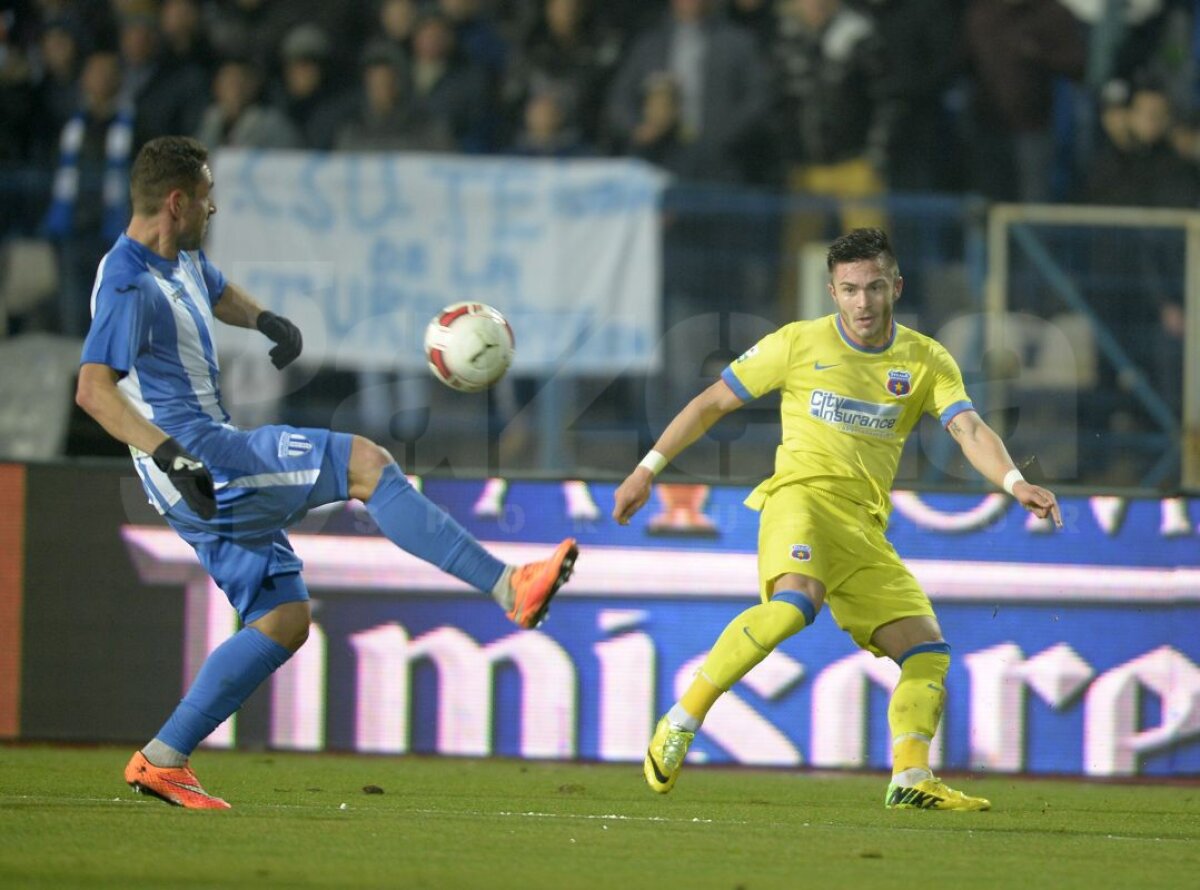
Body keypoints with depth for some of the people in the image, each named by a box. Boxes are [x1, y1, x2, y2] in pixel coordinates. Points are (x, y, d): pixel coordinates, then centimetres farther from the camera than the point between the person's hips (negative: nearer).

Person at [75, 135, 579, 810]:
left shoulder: (180, 259, 16)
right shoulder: (129, 287, -16)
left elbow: (219, 292, 39)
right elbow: (94, 388, -28)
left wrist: (270, 322, 16)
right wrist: (169, 453, -40)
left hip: (215, 476, 11)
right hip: (202, 459, -11)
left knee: (285, 621, 10)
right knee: (364, 462, -17)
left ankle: (163, 760, 9)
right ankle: (507, 586, -21)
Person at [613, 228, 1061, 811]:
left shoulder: (926, 362, 9)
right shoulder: (800, 344, 3)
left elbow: (968, 429, -5)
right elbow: (712, 402, 11)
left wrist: (1014, 482, -25)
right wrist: (647, 470, 8)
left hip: (865, 528, 5)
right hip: (801, 498, -5)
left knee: (927, 649, -6)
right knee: (794, 602, -34)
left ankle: (910, 779, -6)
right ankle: (681, 722, -28)